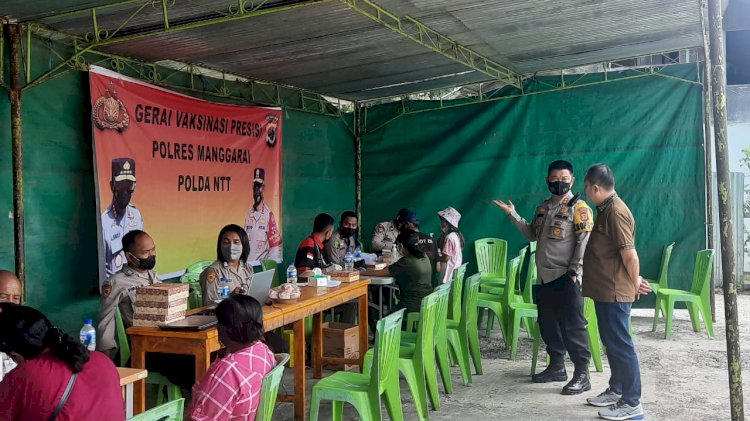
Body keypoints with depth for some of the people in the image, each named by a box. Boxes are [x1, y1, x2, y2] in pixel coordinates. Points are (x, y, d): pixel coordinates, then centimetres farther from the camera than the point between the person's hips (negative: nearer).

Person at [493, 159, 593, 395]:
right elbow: (532, 235, 20)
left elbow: (584, 243, -13)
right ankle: (557, 366, 27)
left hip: (566, 278, -8)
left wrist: (574, 272, -19)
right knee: (548, 324, 14)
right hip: (545, 276, 8)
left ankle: (582, 374, 0)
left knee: (572, 326, -6)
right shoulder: (543, 208, 15)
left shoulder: (579, 208, -8)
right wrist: (513, 215, 12)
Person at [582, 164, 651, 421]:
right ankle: (616, 390, 31)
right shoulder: (606, 209, 13)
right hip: (605, 290, 10)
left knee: (621, 345, -4)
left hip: (615, 292, -10)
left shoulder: (616, 212, -20)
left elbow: (630, 255, -21)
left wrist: (635, 284, -7)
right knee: (610, 342, 18)